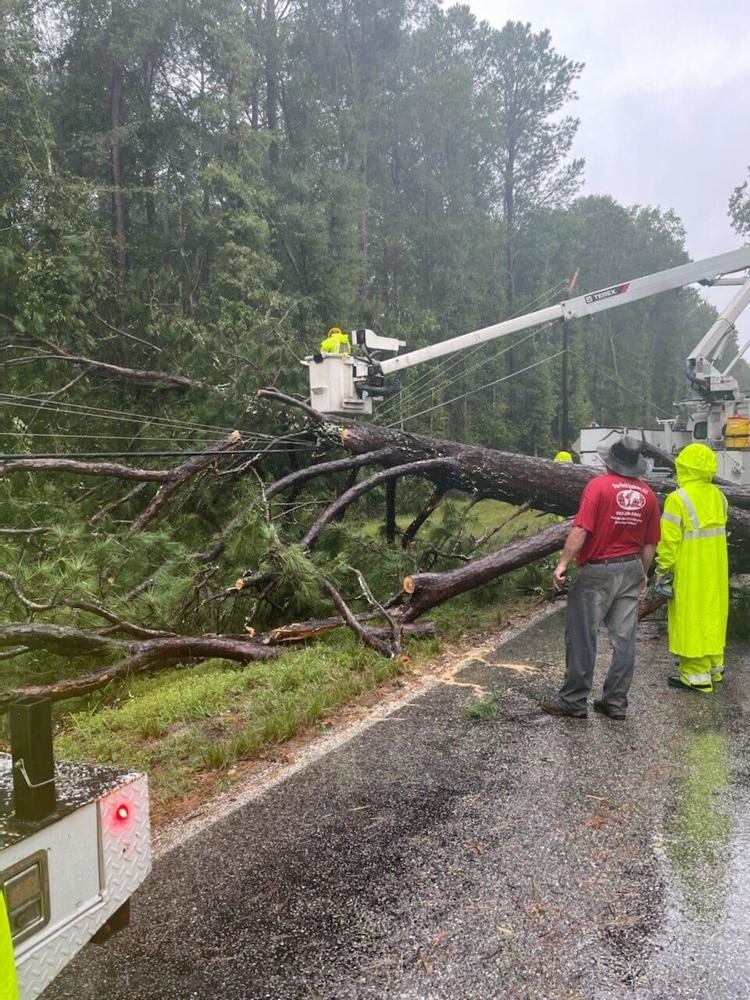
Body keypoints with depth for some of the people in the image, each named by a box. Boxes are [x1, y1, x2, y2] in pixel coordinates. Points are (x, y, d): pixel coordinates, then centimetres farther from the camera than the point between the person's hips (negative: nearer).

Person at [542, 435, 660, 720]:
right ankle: (616, 702, 17)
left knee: (582, 637, 4)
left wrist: (563, 563, -15)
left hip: (597, 571, -5)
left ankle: (573, 700, 11)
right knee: (624, 639, 9)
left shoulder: (599, 486, -11)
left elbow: (580, 529, -19)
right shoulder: (647, 494, 4)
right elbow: (650, 544, 9)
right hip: (632, 570, 5)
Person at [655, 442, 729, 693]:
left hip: (690, 572, -7)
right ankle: (714, 666, 33)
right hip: (716, 569, 8)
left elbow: (669, 541, -18)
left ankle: (696, 676, 8)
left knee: (691, 618, 1)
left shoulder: (678, 499, -18)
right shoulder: (717, 495, 5)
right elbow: (722, 529, 13)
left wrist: (663, 571, -9)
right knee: (712, 613, 19)